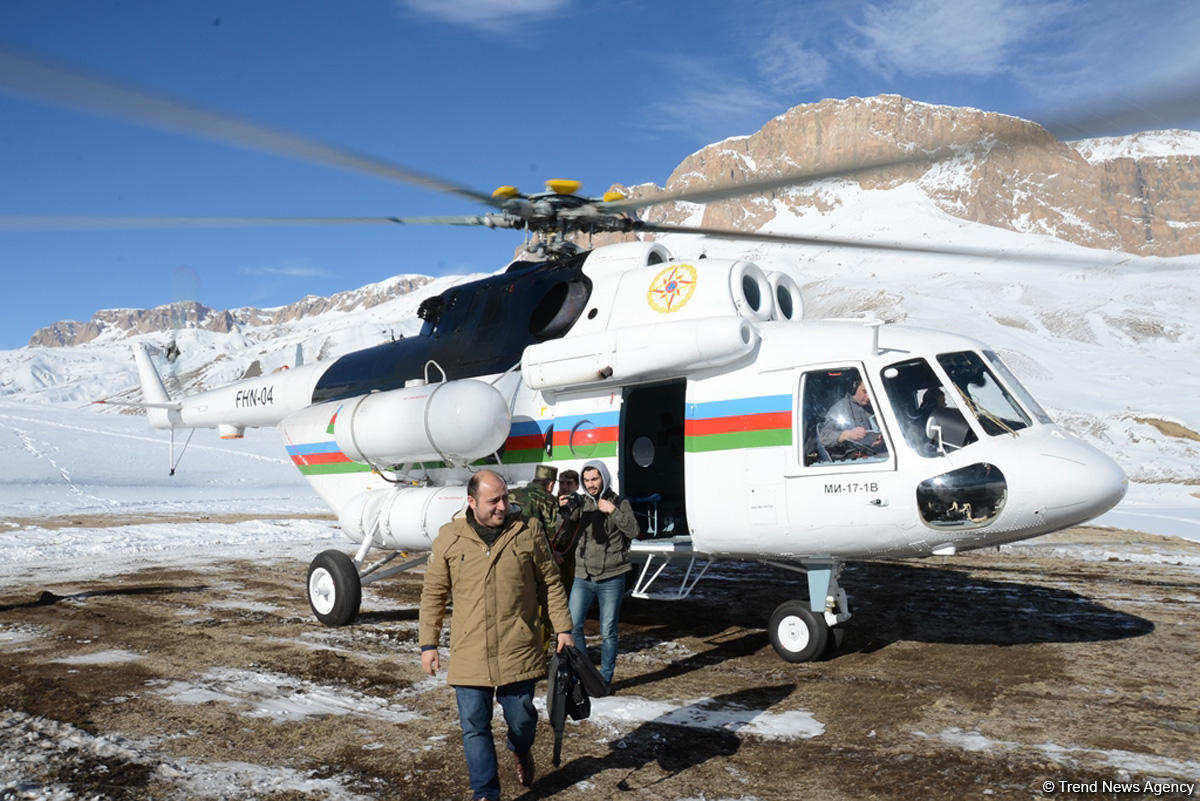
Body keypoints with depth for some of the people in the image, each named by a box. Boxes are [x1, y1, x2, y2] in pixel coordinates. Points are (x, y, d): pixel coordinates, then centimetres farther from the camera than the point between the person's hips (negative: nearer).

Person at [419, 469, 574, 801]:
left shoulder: (528, 531, -2)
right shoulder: (449, 538, -2)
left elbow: (551, 584, 6)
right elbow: (433, 595, 6)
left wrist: (564, 628, 3)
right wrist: (428, 644, 4)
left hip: (519, 650, 0)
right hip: (469, 655, 0)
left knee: (521, 717, 12)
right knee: (475, 727, 4)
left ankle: (521, 750, 47)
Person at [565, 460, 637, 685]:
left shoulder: (619, 503, 0)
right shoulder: (582, 503, 5)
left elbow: (633, 531, -12)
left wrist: (613, 511, -21)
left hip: (611, 579, -2)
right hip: (583, 577, 3)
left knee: (608, 632, 4)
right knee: (572, 625, 0)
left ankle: (605, 678, 19)